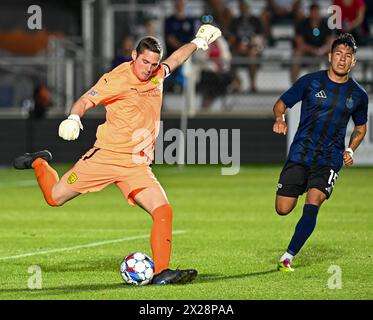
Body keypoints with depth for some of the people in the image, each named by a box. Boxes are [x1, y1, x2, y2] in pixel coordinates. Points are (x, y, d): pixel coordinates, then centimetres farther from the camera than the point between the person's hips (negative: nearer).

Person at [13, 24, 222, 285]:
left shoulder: (157, 75, 9)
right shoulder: (117, 79, -10)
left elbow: (175, 59, 31)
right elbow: (85, 101, -11)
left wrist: (199, 42, 32)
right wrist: (74, 118, -30)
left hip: (138, 167, 4)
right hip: (106, 156, -4)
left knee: (164, 211, -17)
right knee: (55, 197, 5)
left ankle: (161, 272, -15)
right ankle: (40, 163, 38)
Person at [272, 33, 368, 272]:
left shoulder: (358, 95, 5)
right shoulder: (311, 81, -1)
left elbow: (361, 127, 21)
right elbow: (281, 103, 5)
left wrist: (350, 150, 3)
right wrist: (280, 118, -17)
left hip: (330, 160, 0)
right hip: (300, 154, 0)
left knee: (312, 206, -19)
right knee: (283, 209, -3)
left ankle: (288, 257, -8)